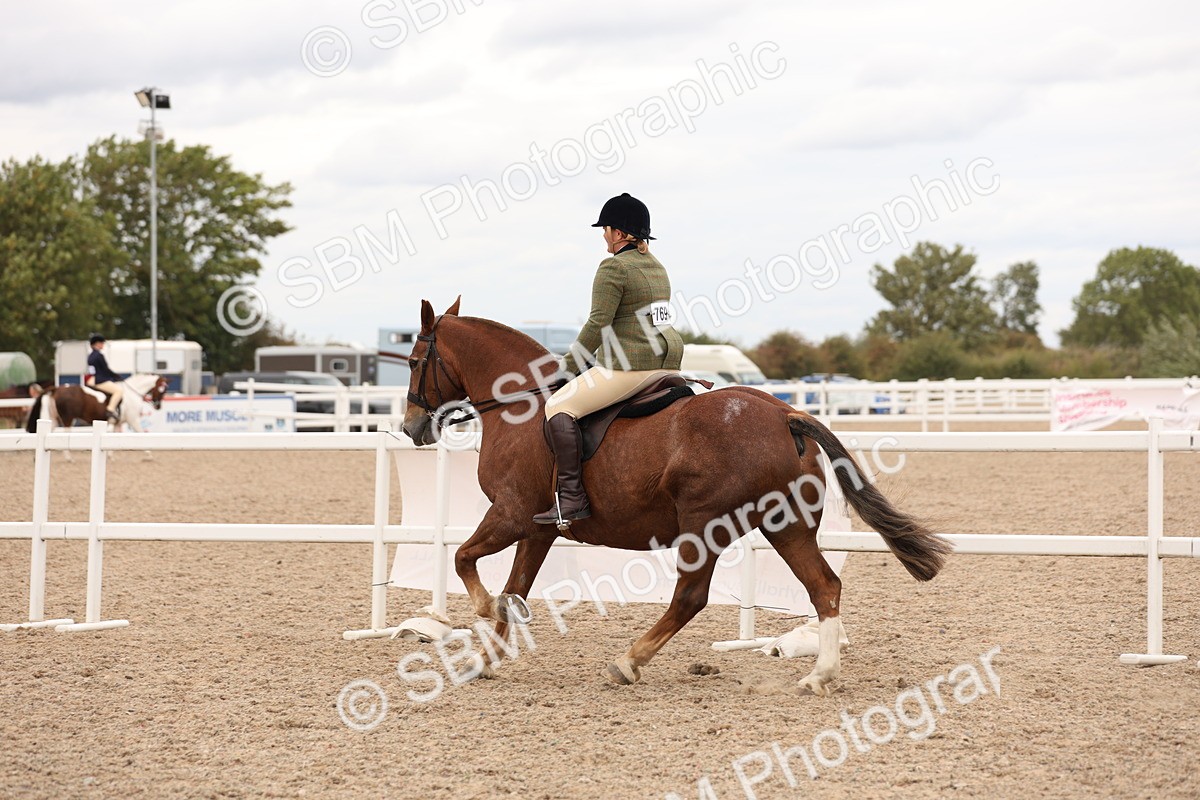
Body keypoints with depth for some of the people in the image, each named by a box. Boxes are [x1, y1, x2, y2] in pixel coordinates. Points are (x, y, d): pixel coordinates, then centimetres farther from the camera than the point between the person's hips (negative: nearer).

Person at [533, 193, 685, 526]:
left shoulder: (614, 268, -10)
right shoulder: (657, 267, 18)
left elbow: (598, 325, -15)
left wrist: (569, 367, -5)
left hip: (631, 365, -10)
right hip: (668, 362, 10)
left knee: (559, 405, -8)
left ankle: (572, 499, -18)